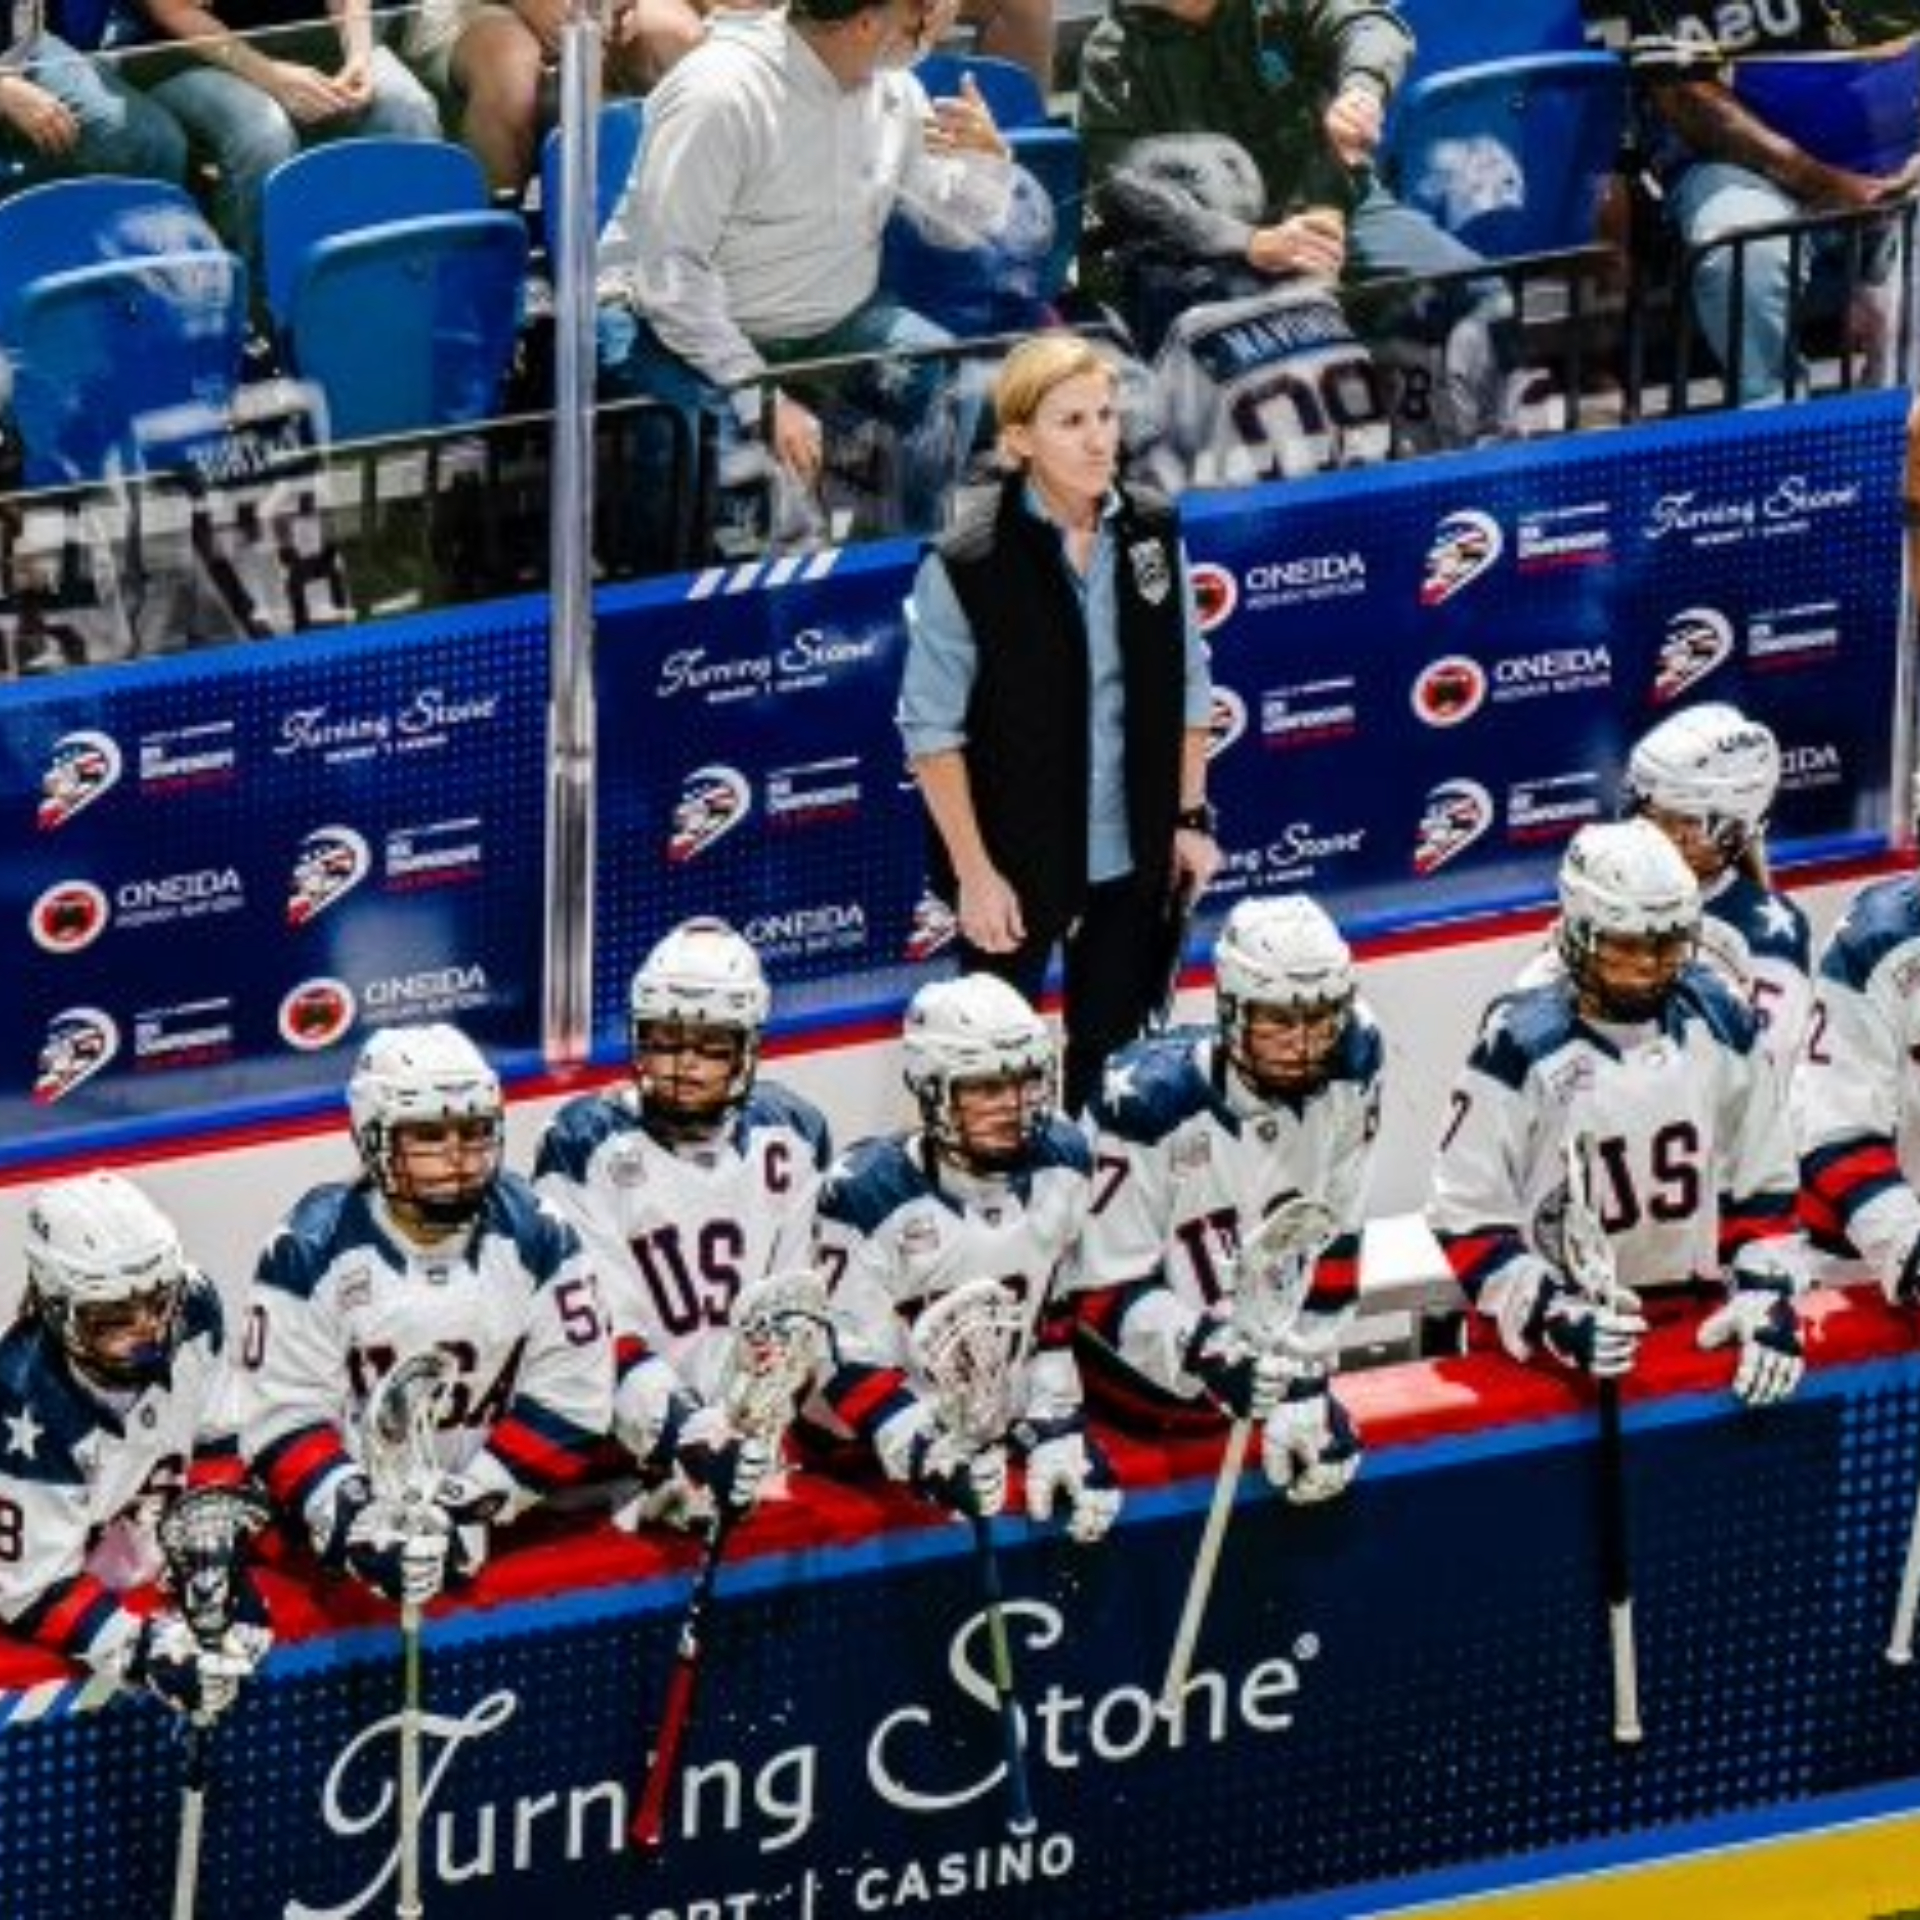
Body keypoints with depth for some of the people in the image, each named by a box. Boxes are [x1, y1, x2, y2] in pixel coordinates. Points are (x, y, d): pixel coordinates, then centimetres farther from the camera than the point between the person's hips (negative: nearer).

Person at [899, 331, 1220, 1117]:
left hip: (1132, 856, 5)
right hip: (1013, 860, -5)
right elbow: (932, 731, -14)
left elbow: (1186, 688, 8)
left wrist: (1190, 818, 6)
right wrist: (974, 873, -14)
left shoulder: (1151, 532, -4)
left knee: (1115, 1051, 18)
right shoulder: (967, 563, -19)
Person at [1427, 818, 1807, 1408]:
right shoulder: (1520, 1045, -11)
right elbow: (1467, 1216, -10)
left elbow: (1764, 1182, 11)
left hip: (1701, 1329, 4)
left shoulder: (1721, 1023, 2)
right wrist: (1552, 1317, -21)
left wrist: (1766, 1294, -1)